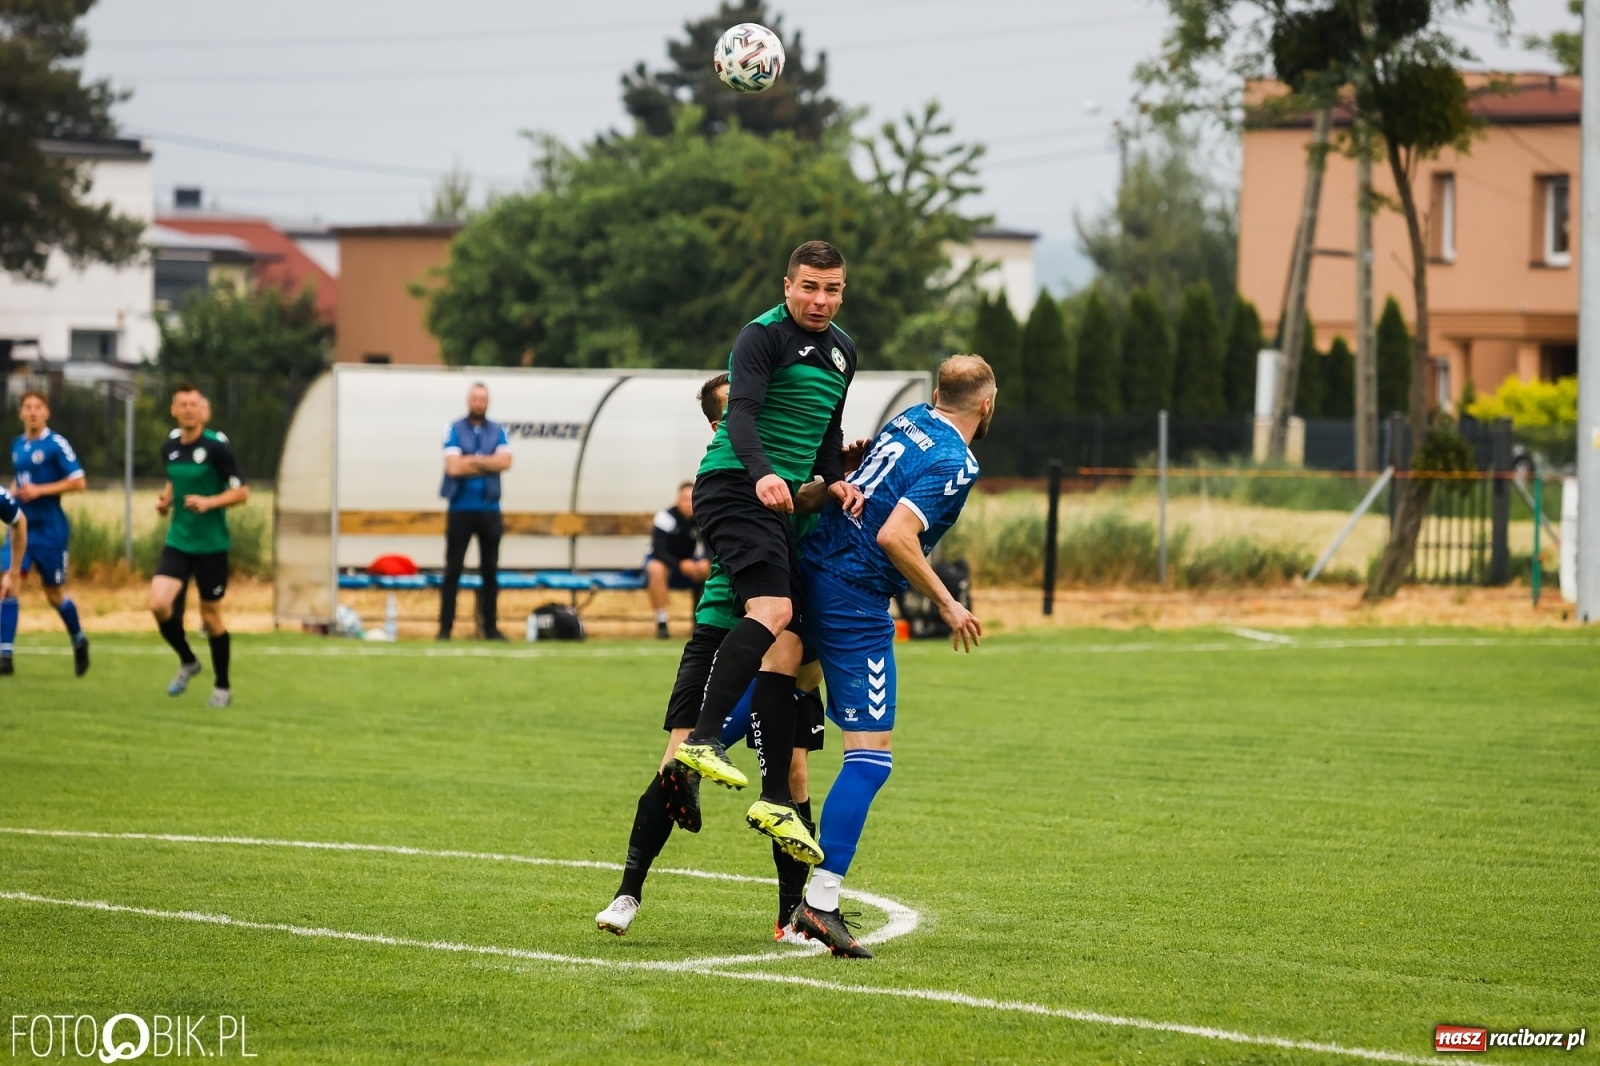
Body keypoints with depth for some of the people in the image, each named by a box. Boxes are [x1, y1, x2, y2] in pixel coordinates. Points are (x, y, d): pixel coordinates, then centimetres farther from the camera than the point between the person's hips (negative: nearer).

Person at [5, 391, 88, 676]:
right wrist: (13, 493, 5)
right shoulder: (17, 445, 9)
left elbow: (78, 482, -13)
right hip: (22, 525, 5)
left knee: (54, 593, 7)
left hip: (49, 529, -5)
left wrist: (40, 490, -19)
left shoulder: (56, 444, -9)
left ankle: (79, 641, 33)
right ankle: (5, 655, -13)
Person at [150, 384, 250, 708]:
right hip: (177, 543, 4)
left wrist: (209, 502, -24)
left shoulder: (216, 447, -12)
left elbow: (241, 492, -10)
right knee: (159, 604, -13)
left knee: (211, 616, 3)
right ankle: (187, 662, 15)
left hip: (211, 545, -4)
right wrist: (165, 500, 4)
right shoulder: (169, 447, 4)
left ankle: (223, 687, 21)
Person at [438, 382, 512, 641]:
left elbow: (505, 461, -9)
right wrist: (488, 464, -7)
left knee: (490, 571, 6)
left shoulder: (498, 431, 7)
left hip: (489, 510, 3)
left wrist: (472, 460, -13)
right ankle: (445, 627, -1)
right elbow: (453, 467, -12)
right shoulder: (455, 430, 0)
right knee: (453, 571, -2)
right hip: (461, 509, -3)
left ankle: (490, 627, 11)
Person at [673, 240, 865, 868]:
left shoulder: (841, 351, 19)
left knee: (788, 645, 2)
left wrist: (833, 480, 12)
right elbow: (741, 412, -22)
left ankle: (776, 800, 3)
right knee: (772, 610, -29)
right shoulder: (764, 336, -8)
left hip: (786, 502, 8)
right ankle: (702, 739, -36)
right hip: (735, 487, -8)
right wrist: (762, 474, -39)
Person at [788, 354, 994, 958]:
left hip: (809, 569, 9)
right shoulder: (955, 463, -14)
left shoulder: (910, 420, 10)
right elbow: (895, 535, -23)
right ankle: (821, 902, -12)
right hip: (855, 601, -9)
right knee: (870, 754, -7)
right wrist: (946, 605, -14)